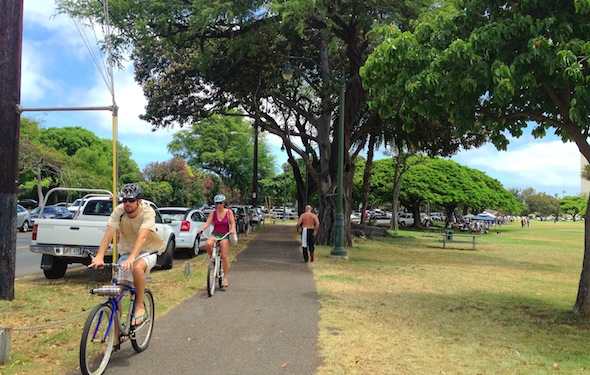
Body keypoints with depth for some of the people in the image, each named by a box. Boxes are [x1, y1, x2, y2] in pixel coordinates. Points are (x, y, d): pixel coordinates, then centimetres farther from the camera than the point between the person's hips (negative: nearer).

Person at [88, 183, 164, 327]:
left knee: (137, 268, -37)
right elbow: (108, 234, -25)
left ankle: (140, 307, -19)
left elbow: (142, 236, -37)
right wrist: (99, 256, -41)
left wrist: (132, 257, -52)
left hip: (147, 251, -4)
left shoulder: (148, 212, -23)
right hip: (126, 251, 4)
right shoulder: (118, 211, -15)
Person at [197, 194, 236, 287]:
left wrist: (232, 230, -26)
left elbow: (232, 223, -5)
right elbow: (207, 222, -4)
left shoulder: (229, 212, 1)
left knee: (224, 256, -9)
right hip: (215, 234, 2)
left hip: (225, 235, -1)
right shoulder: (213, 213, 5)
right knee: (207, 244, -33)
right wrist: (201, 229, -23)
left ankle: (225, 277, 3)